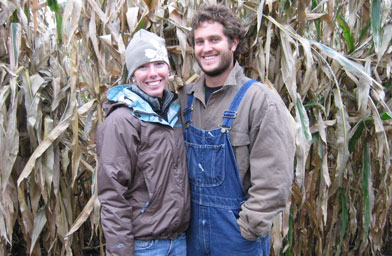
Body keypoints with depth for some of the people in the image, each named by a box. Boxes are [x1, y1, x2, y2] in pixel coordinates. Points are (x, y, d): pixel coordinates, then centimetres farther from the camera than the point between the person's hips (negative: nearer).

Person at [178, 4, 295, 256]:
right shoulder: (186, 98, 1)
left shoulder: (261, 100, -15)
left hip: (238, 235, -4)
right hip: (193, 226, 5)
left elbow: (274, 180, -16)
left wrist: (247, 229, -14)